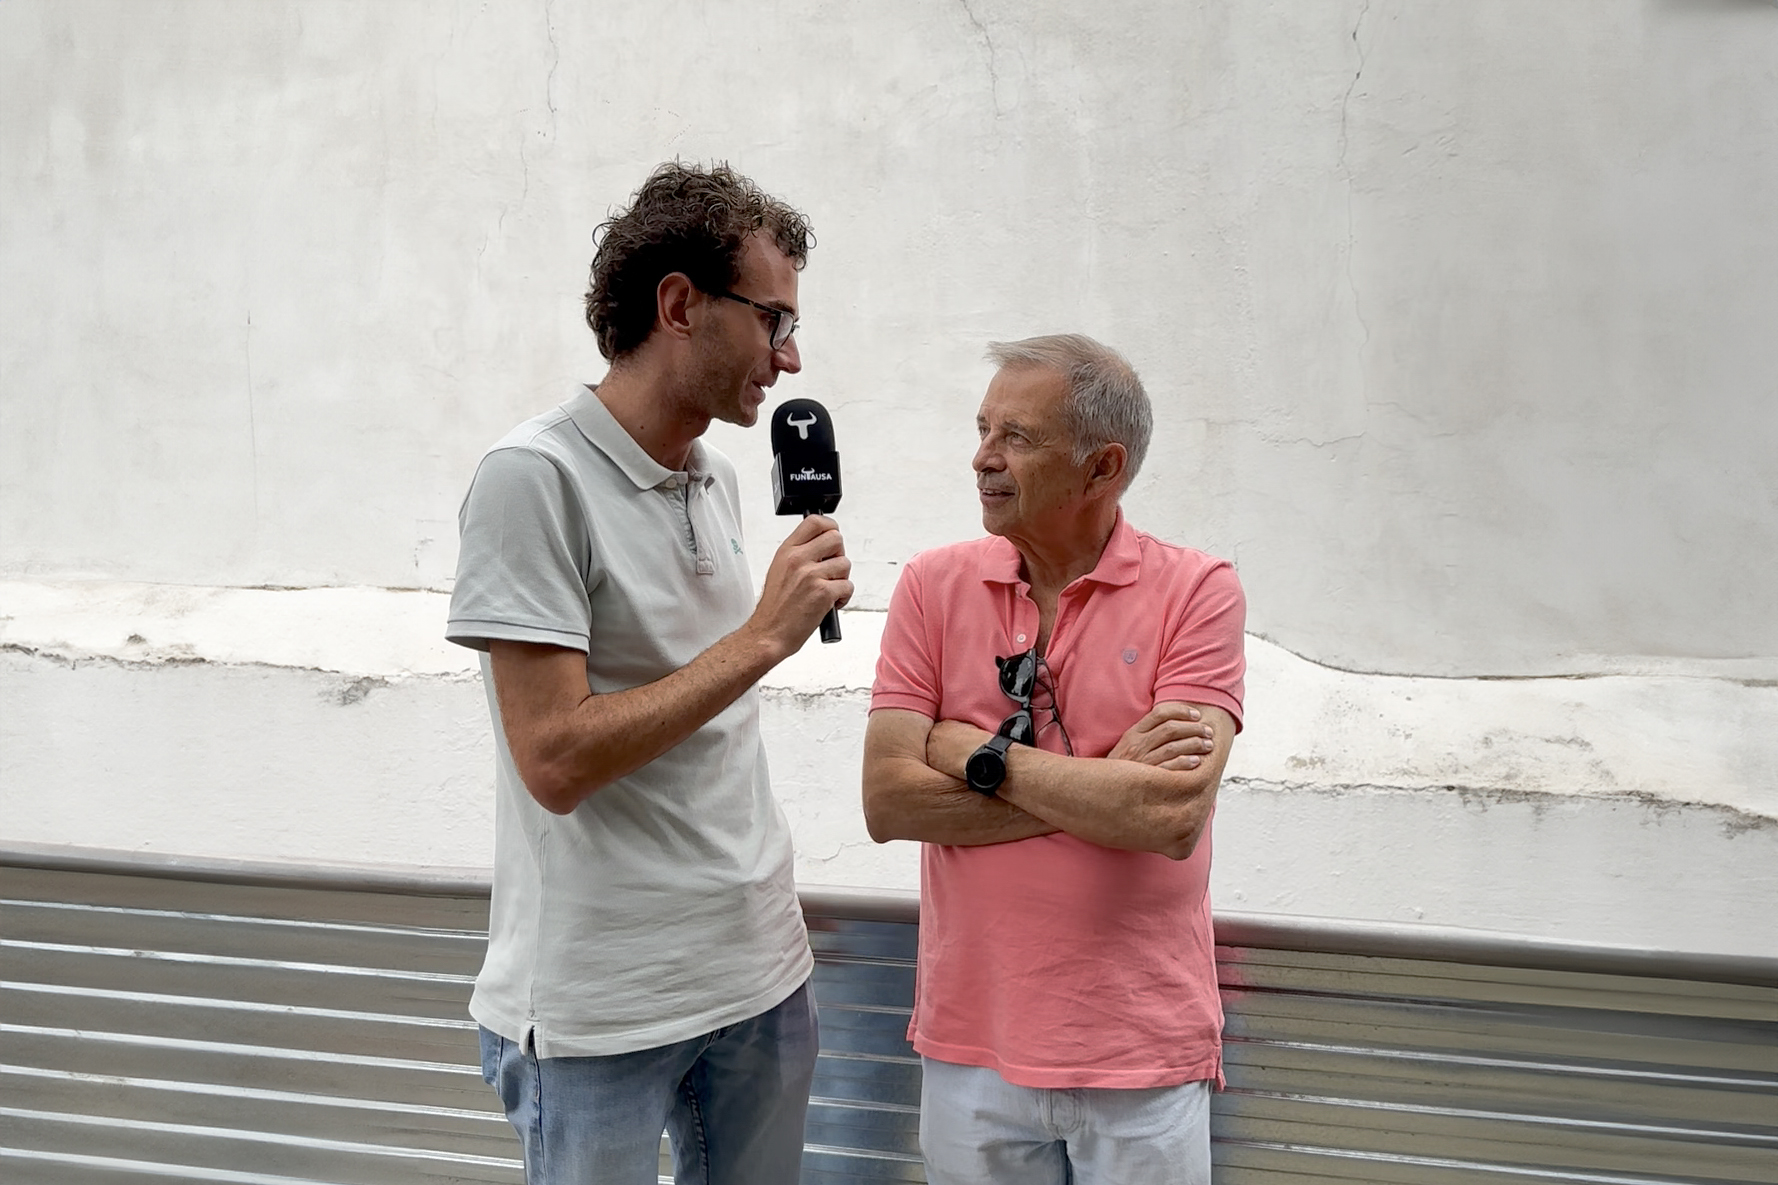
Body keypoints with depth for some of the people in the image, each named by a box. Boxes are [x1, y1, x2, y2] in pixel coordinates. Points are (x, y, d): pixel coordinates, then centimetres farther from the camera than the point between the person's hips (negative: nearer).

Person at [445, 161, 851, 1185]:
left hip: (759, 973, 7)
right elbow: (556, 760, -22)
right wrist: (766, 634, -20)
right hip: (602, 1013, -7)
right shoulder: (536, 477, -16)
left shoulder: (719, 480, 9)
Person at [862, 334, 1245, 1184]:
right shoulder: (934, 586, -1)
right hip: (970, 1048, 2)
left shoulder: (1198, 593, -8)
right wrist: (1107, 785, -14)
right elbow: (887, 801, -10)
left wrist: (978, 754, -13)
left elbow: (1174, 817, -20)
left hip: (1142, 1057, -2)